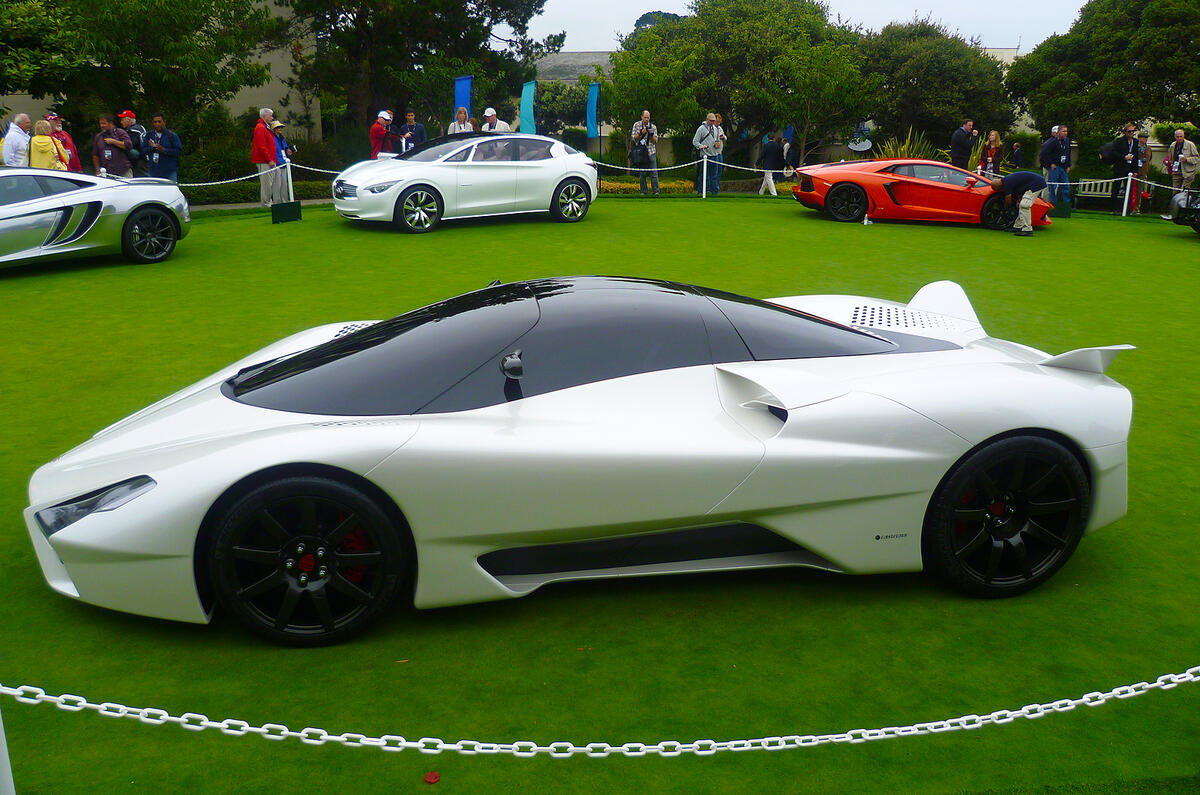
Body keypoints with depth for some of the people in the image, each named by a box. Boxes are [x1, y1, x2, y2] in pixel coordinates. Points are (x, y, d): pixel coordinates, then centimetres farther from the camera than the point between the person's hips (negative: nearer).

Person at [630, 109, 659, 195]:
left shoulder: (653, 126, 5)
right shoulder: (637, 125, 5)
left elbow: (655, 141, 4)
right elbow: (633, 137, 1)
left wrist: (651, 135, -16)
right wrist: (641, 133, -14)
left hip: (651, 152, 0)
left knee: (654, 172, -8)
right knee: (642, 173, 2)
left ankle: (656, 191, -9)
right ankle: (643, 191, 9)